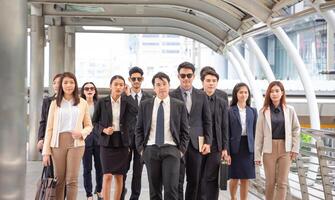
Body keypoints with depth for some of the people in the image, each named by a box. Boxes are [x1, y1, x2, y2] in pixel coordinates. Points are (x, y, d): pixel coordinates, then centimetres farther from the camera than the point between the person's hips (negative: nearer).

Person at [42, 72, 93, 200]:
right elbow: (49, 128, 6)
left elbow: (89, 126, 13)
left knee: (72, 180, -5)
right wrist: (46, 151, 1)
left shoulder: (82, 103, 8)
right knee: (59, 180, 4)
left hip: (76, 143, -1)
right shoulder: (55, 103, 8)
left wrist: (81, 133, -10)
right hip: (58, 143, 1)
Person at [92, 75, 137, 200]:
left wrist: (128, 94, -11)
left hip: (122, 142, 2)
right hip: (107, 141, -1)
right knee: (107, 176, -11)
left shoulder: (126, 101, 2)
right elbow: (94, 121, 7)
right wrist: (104, 130, -11)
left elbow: (135, 111, -20)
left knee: (119, 176, 7)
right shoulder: (102, 102, 0)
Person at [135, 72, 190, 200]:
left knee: (171, 189, -10)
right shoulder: (144, 105, 7)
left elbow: (184, 131, 6)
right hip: (150, 150, 2)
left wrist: (181, 150, -2)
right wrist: (141, 149, 2)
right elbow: (139, 129, 11)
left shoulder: (179, 105, 4)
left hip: (171, 150, -2)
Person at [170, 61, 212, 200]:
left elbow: (207, 121, 9)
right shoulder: (171, 96, 1)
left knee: (194, 181, 8)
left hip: (196, 143, 3)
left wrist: (208, 142, 2)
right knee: (177, 181, -3)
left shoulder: (202, 96, 9)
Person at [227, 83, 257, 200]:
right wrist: (227, 152, -9)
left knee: (245, 179, 4)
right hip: (235, 147, -2)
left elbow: (255, 131, 8)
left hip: (248, 148, 2)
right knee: (234, 178, 7)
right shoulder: (230, 111, -2)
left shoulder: (253, 111, 7)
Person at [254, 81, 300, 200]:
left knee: (282, 183, 0)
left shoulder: (289, 110, 1)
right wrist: (257, 155, -1)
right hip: (269, 149, 0)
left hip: (285, 149, 1)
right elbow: (259, 134, 0)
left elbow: (296, 129, 8)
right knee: (270, 182, 5)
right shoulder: (264, 111, -1)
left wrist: (295, 148, 1)